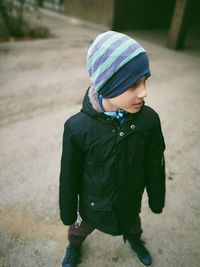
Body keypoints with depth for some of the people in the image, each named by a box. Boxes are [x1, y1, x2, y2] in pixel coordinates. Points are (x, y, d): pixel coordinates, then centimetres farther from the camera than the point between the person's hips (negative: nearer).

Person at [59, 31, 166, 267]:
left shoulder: (149, 119, -26)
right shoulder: (77, 127, -32)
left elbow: (155, 166, -10)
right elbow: (69, 175, -16)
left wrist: (157, 200, 4)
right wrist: (68, 212, -2)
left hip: (131, 200, 2)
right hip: (93, 204, -1)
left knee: (133, 224, 34)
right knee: (81, 228, 30)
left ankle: (134, 240, 71)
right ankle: (74, 246, 68)